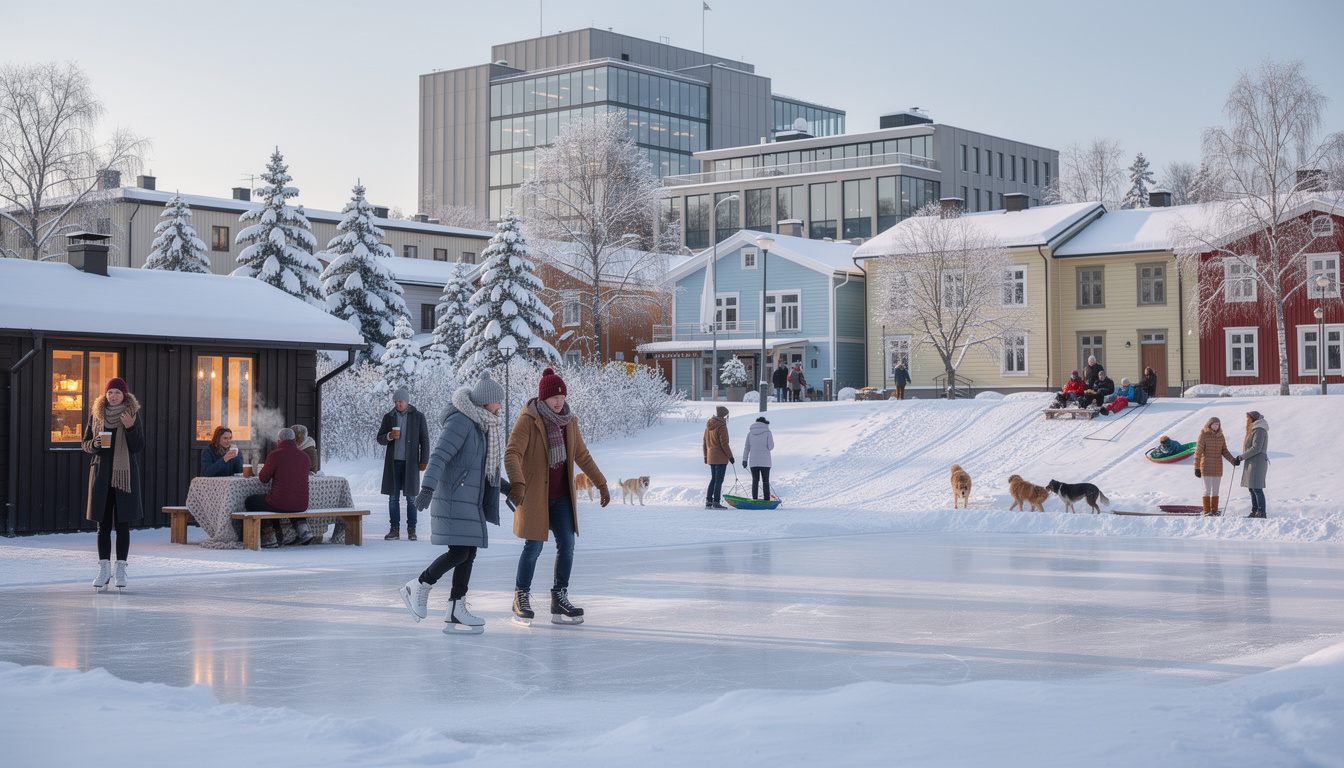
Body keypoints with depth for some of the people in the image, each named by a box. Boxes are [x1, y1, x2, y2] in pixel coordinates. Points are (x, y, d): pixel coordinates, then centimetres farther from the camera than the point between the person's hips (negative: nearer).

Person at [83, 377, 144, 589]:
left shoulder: (134, 415, 0)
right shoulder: (97, 414, 7)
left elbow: (138, 448, -4)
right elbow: (85, 443, 14)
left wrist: (130, 428, -19)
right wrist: (95, 444, -9)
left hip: (125, 474, -2)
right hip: (101, 474, 2)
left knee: (122, 524, 0)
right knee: (103, 524, 1)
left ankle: (121, 570, 5)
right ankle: (104, 569, 5)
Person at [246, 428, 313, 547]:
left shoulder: (274, 455, -8)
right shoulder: (304, 456, 7)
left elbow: (264, 478, 1)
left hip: (280, 503, -5)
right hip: (302, 505, 5)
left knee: (250, 501, 19)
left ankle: (269, 537, 13)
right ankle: (301, 528, 20)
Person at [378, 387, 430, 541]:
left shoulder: (418, 417, 2)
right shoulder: (388, 417, 8)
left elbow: (424, 440, 2)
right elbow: (380, 439, 8)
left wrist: (424, 461, -4)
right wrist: (390, 436, -15)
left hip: (410, 462, -2)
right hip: (393, 462, 2)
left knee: (411, 497, -1)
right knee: (393, 497, 1)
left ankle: (411, 530, 5)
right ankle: (394, 529, 6)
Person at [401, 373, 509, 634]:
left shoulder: (480, 425, 16)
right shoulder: (460, 422, -13)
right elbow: (439, 456, -24)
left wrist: (506, 487, 34)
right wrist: (428, 487, -35)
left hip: (470, 501, 10)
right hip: (452, 499, -9)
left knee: (468, 554, 4)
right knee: (459, 552, -14)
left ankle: (456, 612, 6)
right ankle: (419, 587, 6)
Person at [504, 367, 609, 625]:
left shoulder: (569, 422, 6)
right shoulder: (528, 420, -13)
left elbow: (582, 456, 16)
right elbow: (512, 454, -22)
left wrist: (601, 484, 15)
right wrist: (517, 483, -38)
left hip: (562, 495, 5)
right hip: (534, 494, -5)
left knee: (567, 544, -2)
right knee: (534, 547, -2)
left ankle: (559, 598, 8)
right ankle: (521, 596, 17)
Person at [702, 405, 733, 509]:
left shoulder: (709, 425, 10)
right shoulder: (721, 426, -15)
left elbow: (705, 442, 15)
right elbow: (724, 443, -17)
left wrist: (705, 456, 22)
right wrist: (730, 456, -9)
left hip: (711, 457, 8)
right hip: (721, 457, -8)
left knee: (713, 479, 16)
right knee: (719, 480, -4)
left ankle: (708, 501, 13)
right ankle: (716, 502, -5)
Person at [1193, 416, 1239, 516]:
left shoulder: (1220, 436, 9)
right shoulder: (1204, 435, -5)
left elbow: (1224, 451, 15)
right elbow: (1198, 452, -7)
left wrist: (1233, 460, -2)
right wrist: (1197, 468, -11)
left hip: (1218, 468, 5)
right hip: (1206, 467, -5)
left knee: (1215, 490, 7)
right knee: (1207, 490, -6)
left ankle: (1214, 510, 13)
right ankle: (1207, 511, -1)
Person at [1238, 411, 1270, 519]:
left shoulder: (1259, 430, -13)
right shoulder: (1254, 430, 18)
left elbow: (1256, 448, -20)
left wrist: (1242, 457, -14)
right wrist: (1240, 458, 13)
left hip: (1257, 462, -10)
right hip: (1251, 463, 10)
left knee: (1256, 488, -10)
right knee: (1251, 488, 9)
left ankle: (1261, 512, -9)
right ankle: (1254, 511, 11)